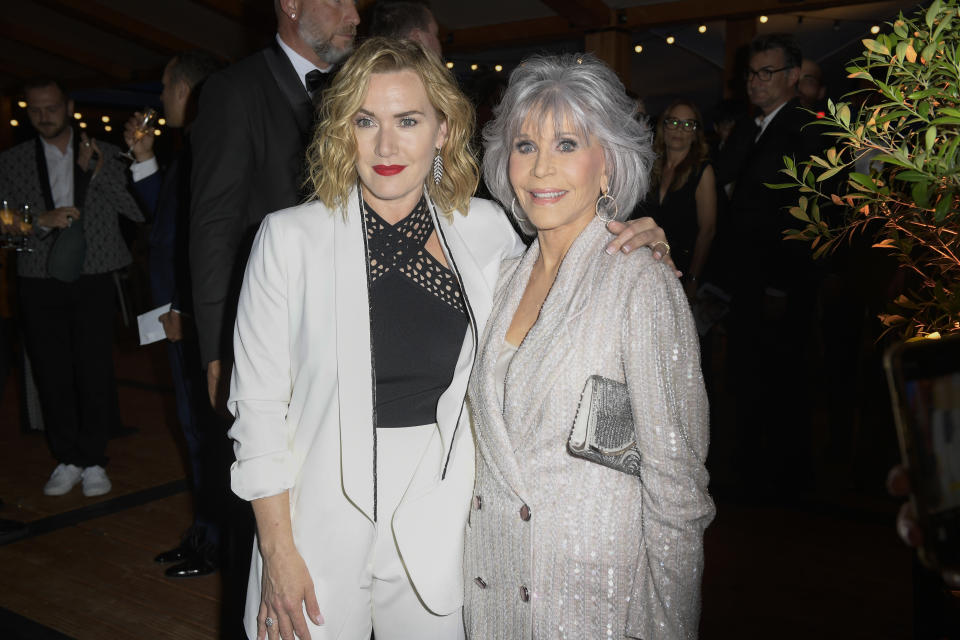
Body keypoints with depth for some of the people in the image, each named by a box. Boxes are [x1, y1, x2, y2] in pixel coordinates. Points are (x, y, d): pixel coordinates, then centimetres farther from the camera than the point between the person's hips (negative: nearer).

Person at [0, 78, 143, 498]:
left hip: (94, 278, -1)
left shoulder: (105, 154, 6)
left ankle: (93, 461, 12)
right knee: (51, 373, 5)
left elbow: (138, 211, -3)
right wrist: (41, 220, -13)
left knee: (95, 371, -2)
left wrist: (96, 172, -12)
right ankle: (67, 461, 18)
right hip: (40, 280, 2)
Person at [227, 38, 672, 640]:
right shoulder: (291, 236, -8)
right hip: (323, 521, -1)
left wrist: (632, 247, -4)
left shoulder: (485, 229, -2)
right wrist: (278, 552, -8)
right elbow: (258, 402, -6)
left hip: (438, 531, 2)